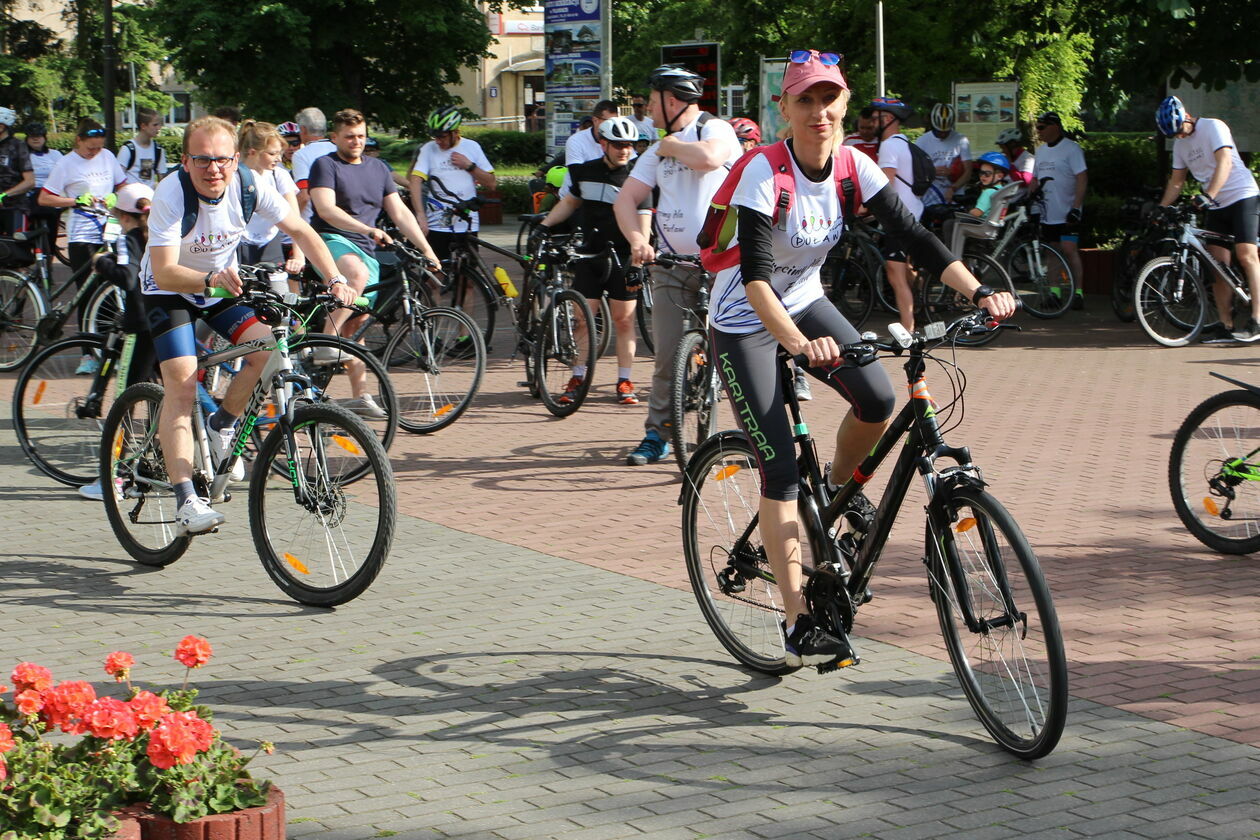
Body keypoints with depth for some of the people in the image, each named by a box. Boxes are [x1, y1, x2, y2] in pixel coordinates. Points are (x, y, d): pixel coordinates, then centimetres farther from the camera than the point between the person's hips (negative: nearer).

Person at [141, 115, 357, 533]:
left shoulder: (249, 185, -20)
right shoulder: (171, 194, -30)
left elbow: (301, 231, -10)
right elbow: (165, 272, -37)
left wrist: (336, 281, -22)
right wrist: (212, 278, -55)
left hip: (223, 285, 4)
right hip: (170, 289, -4)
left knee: (266, 348, -20)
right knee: (182, 382, -19)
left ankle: (222, 426, 8)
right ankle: (185, 500, -24)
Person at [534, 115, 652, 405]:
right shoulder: (583, 173, 4)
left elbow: (643, 223, -13)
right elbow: (568, 203, 20)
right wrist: (543, 227, 8)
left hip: (622, 257, -2)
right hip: (589, 254, 2)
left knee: (624, 319, -1)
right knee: (583, 318, 1)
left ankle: (624, 382, 8)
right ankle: (578, 379, 11)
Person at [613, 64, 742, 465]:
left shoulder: (716, 129, -3)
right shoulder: (657, 151, 17)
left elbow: (709, 158, -27)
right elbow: (626, 198, 9)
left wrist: (671, 146, -7)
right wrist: (636, 238, -11)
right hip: (672, 264, 5)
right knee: (668, 355, 1)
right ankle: (657, 435, 8)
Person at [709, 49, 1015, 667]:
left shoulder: (853, 167, -11)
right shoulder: (765, 174, -26)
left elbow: (913, 236, -13)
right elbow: (754, 275, -36)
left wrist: (979, 291, -28)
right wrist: (799, 344, -52)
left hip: (805, 303, 5)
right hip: (745, 321, -5)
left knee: (877, 397, -20)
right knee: (780, 467, -12)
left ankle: (837, 489, 12)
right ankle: (798, 624, -9)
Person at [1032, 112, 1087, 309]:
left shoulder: (1071, 148, -8)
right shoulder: (1041, 150, 15)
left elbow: (1082, 178, -14)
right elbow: (1035, 178, 23)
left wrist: (1076, 207, -21)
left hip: (1066, 213, -7)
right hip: (1047, 214, 7)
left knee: (1069, 250, -13)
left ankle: (1078, 292, -13)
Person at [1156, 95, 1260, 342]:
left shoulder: (1213, 127, -12)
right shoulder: (1180, 144, 10)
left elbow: (1225, 162, -24)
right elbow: (1176, 182, 18)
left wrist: (1208, 196, -36)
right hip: (1215, 206, 7)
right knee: (1218, 265, 0)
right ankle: (1226, 325, 2)